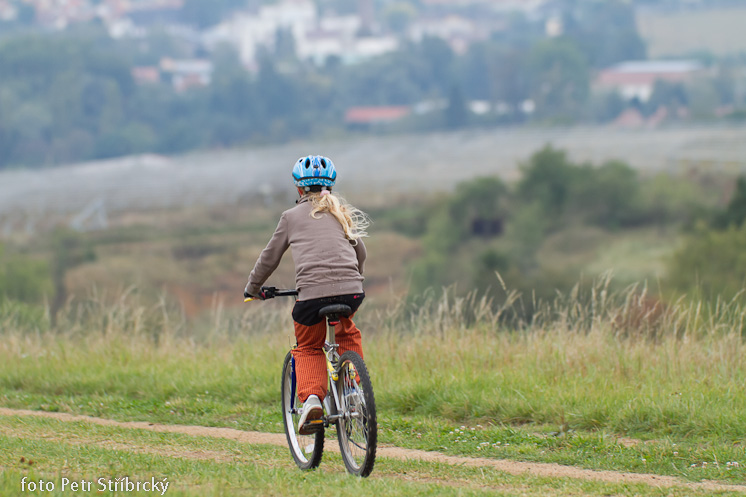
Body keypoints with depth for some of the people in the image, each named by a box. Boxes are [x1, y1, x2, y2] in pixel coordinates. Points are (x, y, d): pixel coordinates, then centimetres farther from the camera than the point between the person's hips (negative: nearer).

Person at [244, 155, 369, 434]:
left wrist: (253, 287, 35)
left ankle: (311, 396, -7)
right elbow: (361, 254, 32)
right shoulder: (342, 214, 22)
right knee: (347, 333, 32)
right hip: (351, 291, 3)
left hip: (313, 293, -3)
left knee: (308, 348, 18)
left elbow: (270, 257, 20)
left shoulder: (292, 217, 14)